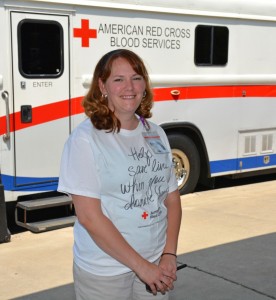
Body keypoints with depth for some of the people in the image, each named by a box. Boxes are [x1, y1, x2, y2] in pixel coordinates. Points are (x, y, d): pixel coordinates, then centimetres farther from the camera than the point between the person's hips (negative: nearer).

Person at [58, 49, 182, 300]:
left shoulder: (156, 133, 4)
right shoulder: (85, 139, -13)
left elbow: (172, 198, 7)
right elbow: (89, 216, -16)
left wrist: (169, 255, -5)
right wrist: (141, 266, -15)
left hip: (157, 266, 5)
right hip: (103, 272, -4)